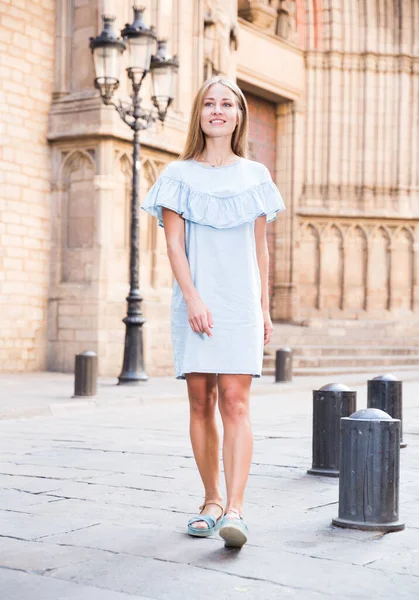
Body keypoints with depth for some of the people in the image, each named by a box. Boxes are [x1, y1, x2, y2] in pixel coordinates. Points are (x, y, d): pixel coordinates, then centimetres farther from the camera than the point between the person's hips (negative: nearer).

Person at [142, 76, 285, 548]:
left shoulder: (255, 176, 11)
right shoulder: (179, 175, 6)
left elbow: (260, 248, 12)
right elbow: (174, 243, -1)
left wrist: (264, 308, 9)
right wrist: (193, 298, -13)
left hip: (241, 303, 0)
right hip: (195, 302, 0)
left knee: (235, 402, -10)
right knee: (200, 402, 3)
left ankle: (234, 510, -14)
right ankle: (211, 501, 16)